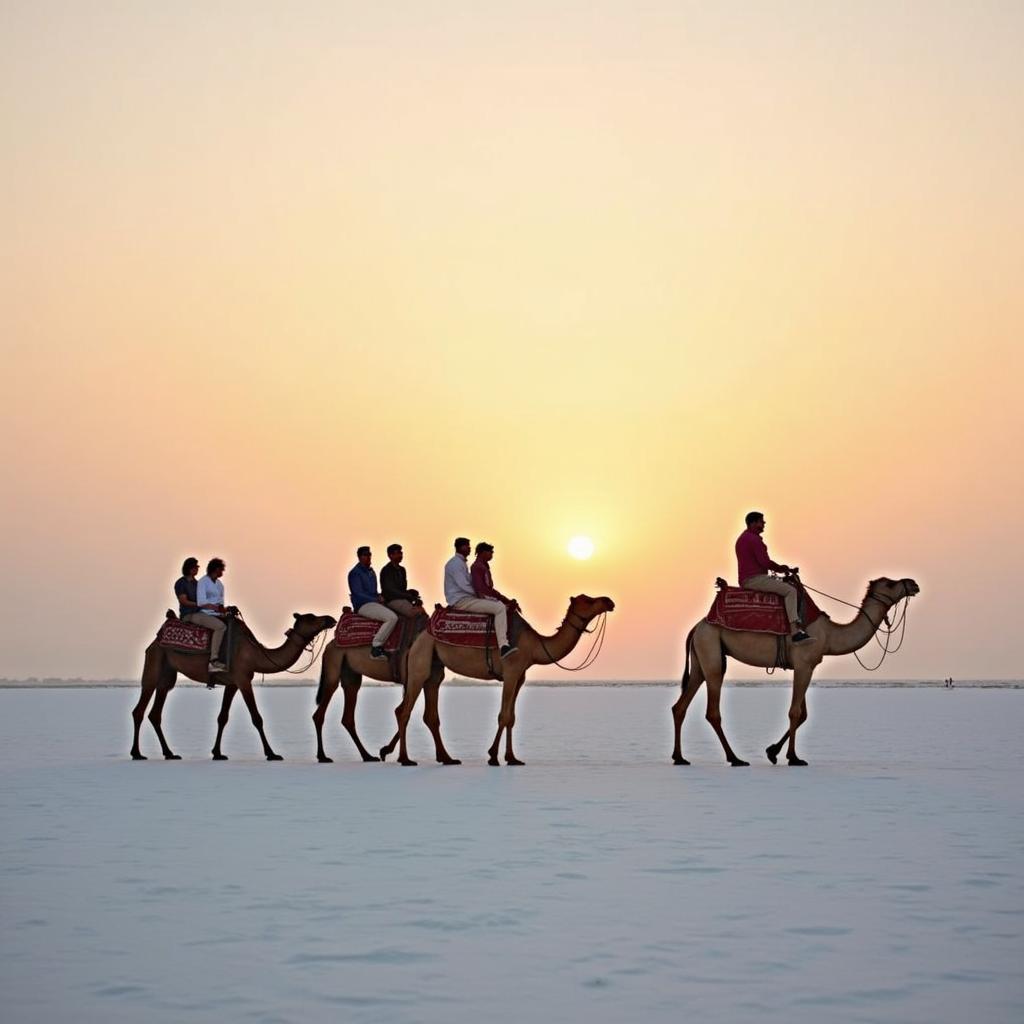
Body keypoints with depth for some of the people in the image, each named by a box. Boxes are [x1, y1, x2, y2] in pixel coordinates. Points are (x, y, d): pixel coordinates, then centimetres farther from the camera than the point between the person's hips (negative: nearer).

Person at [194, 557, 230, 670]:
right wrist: (218, 608, -22)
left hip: (215, 615, 8)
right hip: (200, 614, -8)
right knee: (221, 626, -32)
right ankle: (214, 659, -34)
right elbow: (201, 603, -17)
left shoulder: (219, 584, 17)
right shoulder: (203, 582, -7)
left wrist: (222, 609, -4)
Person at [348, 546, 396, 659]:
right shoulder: (355, 573, -8)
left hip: (373, 603, 9)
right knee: (392, 617, -27)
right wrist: (377, 600, -15)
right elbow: (359, 594, -15)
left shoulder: (371, 572, 20)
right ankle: (376, 647, -24)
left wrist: (379, 597, 4)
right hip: (363, 606, -9)